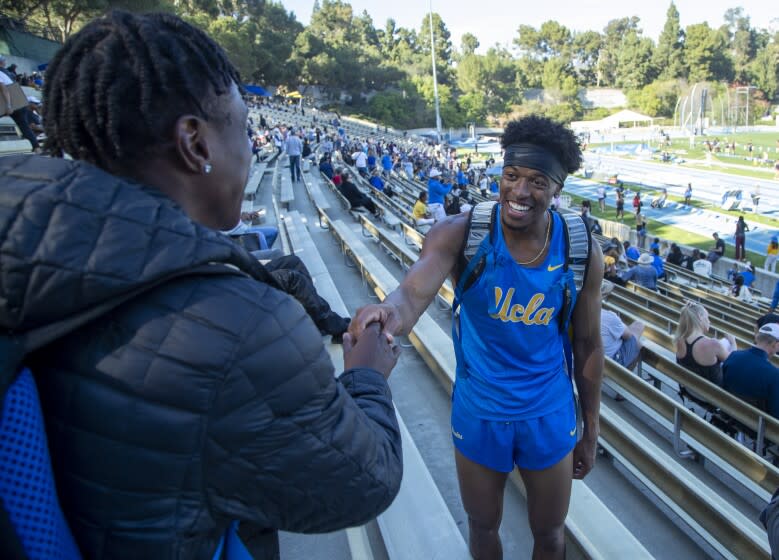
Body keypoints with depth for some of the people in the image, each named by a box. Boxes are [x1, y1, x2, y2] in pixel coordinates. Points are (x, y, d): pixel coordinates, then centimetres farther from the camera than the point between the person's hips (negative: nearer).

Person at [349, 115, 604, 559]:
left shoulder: (582, 250, -13)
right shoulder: (460, 234, -20)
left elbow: (589, 344, -2)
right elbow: (414, 293, -38)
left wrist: (591, 430, 5)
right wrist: (391, 312, -63)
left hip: (549, 415, 1)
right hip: (478, 413, -1)